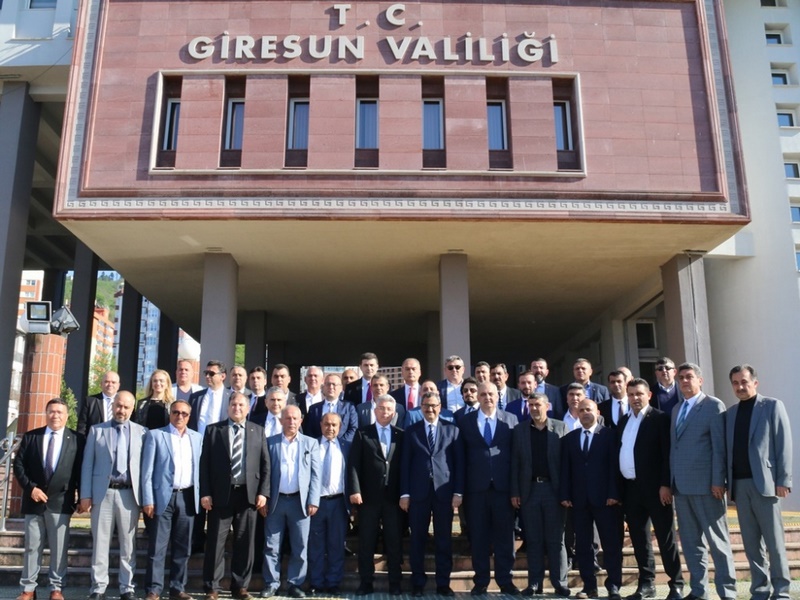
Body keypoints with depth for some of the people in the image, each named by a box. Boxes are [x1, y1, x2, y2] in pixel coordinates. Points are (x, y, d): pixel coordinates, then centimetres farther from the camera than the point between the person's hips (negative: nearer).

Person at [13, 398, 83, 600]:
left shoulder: (77, 439, 2)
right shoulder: (30, 437, 7)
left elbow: (81, 470, 2)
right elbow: (18, 465, 4)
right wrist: (30, 488, -8)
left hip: (61, 502, -2)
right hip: (34, 500, 2)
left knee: (59, 548, 3)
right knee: (32, 547, 8)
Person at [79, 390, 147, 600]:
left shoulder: (142, 432, 7)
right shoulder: (96, 430, 8)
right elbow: (87, 464, 5)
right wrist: (85, 495, -2)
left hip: (129, 494, 0)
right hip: (103, 493, 0)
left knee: (128, 544, 5)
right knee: (100, 543, 4)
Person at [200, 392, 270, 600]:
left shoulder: (258, 431, 8)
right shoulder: (213, 430, 5)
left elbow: (265, 463, 6)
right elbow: (204, 463, 1)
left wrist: (263, 492, -2)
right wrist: (205, 493, -6)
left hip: (248, 493, 1)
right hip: (221, 493, -1)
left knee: (245, 542, 7)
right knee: (216, 542, 4)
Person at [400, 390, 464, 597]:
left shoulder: (452, 430, 6)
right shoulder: (411, 431, 7)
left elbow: (459, 462, 3)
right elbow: (405, 464, 4)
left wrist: (458, 492, -4)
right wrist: (404, 493, -2)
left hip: (444, 492, 0)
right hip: (418, 492, 0)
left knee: (444, 540, 6)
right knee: (417, 539, 7)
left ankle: (443, 583, 16)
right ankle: (418, 583, 18)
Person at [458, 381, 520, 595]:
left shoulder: (511, 420, 5)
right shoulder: (466, 421, 6)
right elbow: (462, 455, 4)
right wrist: (461, 485, -2)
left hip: (503, 486, 0)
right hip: (476, 487, 0)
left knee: (504, 535, 6)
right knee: (478, 536, 7)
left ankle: (505, 580, 18)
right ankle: (480, 581, 18)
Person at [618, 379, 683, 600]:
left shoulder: (660, 418, -5)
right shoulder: (624, 420, 14)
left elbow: (667, 454, -11)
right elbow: (620, 452, 14)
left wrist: (665, 484, -18)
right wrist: (618, 487, 10)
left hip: (654, 486, -6)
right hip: (630, 487, 6)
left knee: (666, 538, 2)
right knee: (639, 538, 11)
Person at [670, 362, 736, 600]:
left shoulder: (713, 405, -3)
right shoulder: (676, 409, 17)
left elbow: (719, 446, -9)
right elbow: (673, 446, 14)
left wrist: (718, 481, -15)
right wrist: (669, 481, 9)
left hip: (704, 484, -7)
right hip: (681, 485, 7)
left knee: (717, 540, 1)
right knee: (690, 541, 10)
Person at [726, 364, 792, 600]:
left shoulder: (772, 406, 2)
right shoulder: (730, 413, 15)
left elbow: (783, 445, -5)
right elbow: (728, 449, 12)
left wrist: (783, 480, -11)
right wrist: (727, 482, 5)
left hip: (764, 482, -4)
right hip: (739, 484, 4)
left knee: (774, 541, 2)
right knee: (751, 543, 8)